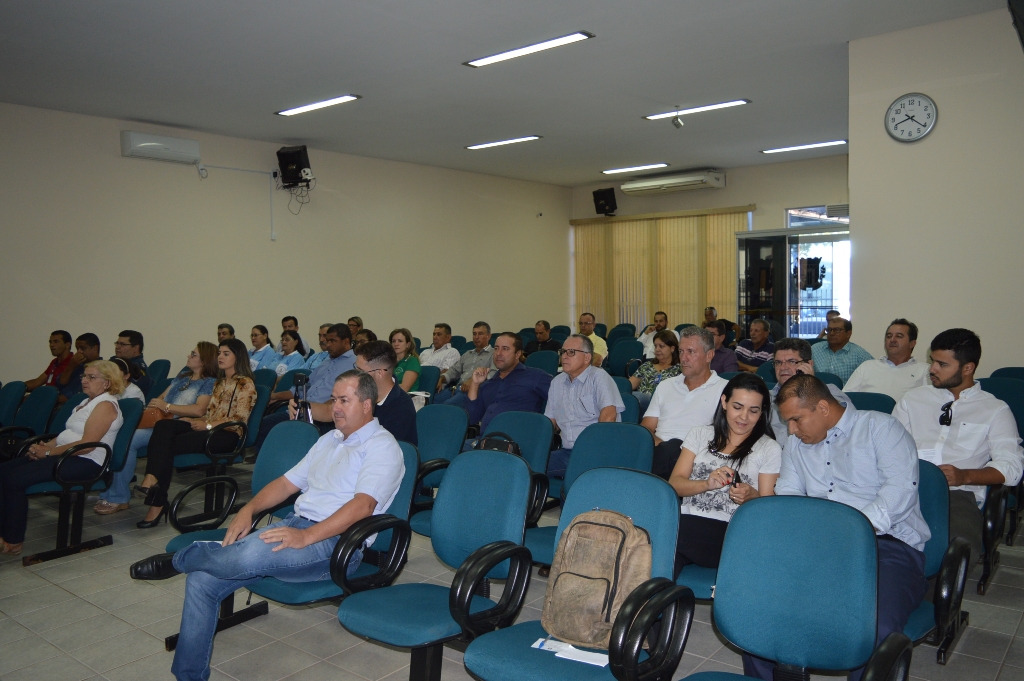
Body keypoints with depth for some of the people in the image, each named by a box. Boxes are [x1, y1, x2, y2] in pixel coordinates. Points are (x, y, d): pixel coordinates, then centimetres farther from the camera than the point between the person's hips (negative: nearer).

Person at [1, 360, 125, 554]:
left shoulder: (106, 405, -11)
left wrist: (49, 452, -15)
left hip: (86, 463, -10)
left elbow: (86, 445, -19)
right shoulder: (88, 402, 20)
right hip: (64, 455, 10)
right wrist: (46, 446, 2)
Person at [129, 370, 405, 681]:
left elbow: (363, 504, -18)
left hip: (334, 542, -8)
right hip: (293, 526, 8)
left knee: (247, 555, -33)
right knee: (201, 580, -7)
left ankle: (177, 560, -3)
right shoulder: (329, 439, 23)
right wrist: (248, 510, 5)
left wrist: (306, 536, -26)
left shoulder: (382, 446, -5)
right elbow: (287, 483, 23)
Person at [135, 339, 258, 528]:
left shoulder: (245, 384, -1)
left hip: (227, 435, -8)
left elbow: (240, 419, -10)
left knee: (168, 445, -23)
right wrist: (194, 420, 5)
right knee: (163, 426, -21)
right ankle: (152, 478, -35)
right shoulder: (220, 382, 27)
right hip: (210, 429, 8)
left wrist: (207, 425, -14)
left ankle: (158, 503, -20)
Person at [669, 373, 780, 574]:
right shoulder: (699, 435, 19)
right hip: (686, 521, 2)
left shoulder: (770, 449, 14)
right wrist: (707, 484, -10)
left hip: (729, 532, -2)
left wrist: (751, 496, -12)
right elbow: (674, 484, 10)